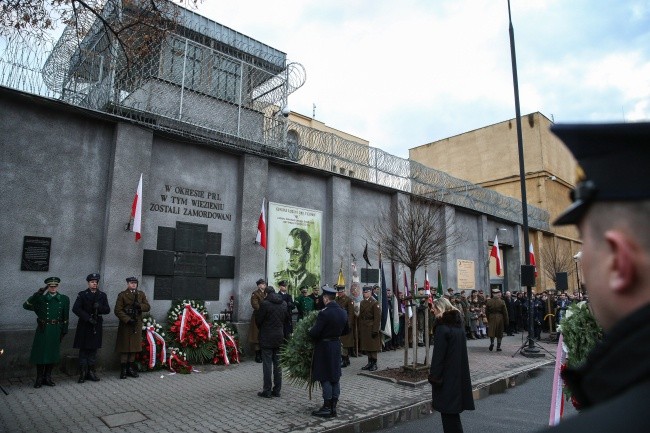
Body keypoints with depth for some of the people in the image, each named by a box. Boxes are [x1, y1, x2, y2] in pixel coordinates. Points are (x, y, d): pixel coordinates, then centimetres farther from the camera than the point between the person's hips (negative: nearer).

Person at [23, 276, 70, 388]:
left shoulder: (64, 299, 4)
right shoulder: (40, 298, 1)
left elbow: (65, 317, 7)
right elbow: (26, 305, -14)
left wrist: (64, 331, 5)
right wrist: (37, 294, -23)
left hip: (56, 330, 2)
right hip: (43, 330, -1)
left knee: (52, 353, 8)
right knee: (40, 353, 3)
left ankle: (48, 377, 21)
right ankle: (39, 378, 15)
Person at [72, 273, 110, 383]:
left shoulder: (102, 295, 9)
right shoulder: (82, 295, 1)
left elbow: (107, 310, 5)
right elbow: (75, 309, -9)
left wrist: (99, 307, -16)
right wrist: (88, 318, -18)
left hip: (96, 326, 3)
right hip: (84, 326, -2)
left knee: (93, 349, 8)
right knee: (83, 350, 2)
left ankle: (91, 372, 16)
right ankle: (82, 373, 8)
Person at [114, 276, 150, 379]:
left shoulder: (141, 294, 12)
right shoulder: (122, 295, -1)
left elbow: (147, 307, 7)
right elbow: (117, 310, -7)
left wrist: (140, 306, -14)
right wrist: (128, 319, -16)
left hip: (137, 324, 4)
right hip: (125, 324, -4)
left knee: (134, 347, 8)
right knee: (124, 347, 0)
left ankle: (130, 368, 18)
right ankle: (123, 370, 8)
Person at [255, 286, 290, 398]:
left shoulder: (265, 304, -13)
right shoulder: (283, 304, 5)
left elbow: (258, 320, -8)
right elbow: (287, 319, 10)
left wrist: (261, 329, 11)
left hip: (267, 339, -5)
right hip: (279, 338, 6)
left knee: (267, 365, 1)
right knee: (278, 364, 11)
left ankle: (267, 391, 7)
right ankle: (277, 390, 17)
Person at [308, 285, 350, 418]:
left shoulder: (324, 313, -21)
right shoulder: (343, 312, 3)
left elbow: (314, 333, -22)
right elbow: (346, 330, 14)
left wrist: (310, 331, -2)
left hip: (324, 347, -7)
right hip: (337, 346, 7)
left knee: (325, 378, 2)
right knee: (335, 377, 13)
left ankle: (326, 408, 8)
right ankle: (333, 407, 21)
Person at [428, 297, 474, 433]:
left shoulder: (442, 328, -18)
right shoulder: (459, 324, 6)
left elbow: (438, 355, -19)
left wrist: (434, 377, -13)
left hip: (447, 375, -8)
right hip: (460, 374, 8)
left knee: (448, 412, 3)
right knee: (453, 411, 19)